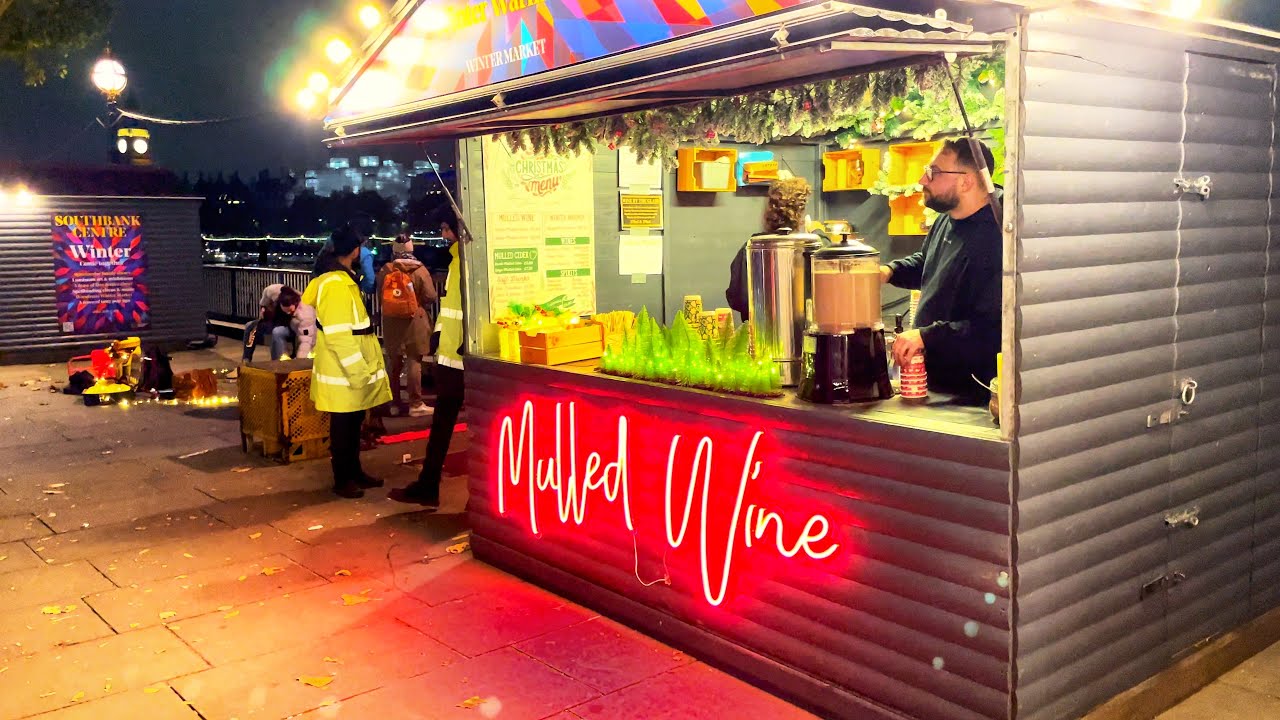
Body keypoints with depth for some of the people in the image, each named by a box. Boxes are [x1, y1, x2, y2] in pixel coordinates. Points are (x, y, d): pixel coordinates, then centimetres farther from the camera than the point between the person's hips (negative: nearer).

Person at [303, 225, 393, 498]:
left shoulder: (343, 280, 12)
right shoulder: (335, 284, -21)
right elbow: (339, 335, -25)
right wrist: (359, 373, -23)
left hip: (353, 373, 10)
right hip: (344, 375, -10)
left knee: (353, 426, 18)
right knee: (343, 428, 2)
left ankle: (355, 472, 30)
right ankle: (342, 480, 13)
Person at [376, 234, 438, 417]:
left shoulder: (385, 270, -1)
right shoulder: (419, 270, -10)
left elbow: (380, 294, 8)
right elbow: (431, 297, -11)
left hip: (391, 321, 4)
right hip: (413, 320, -3)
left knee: (393, 362, 13)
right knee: (414, 361, 0)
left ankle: (394, 403, 18)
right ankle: (415, 404, 0)